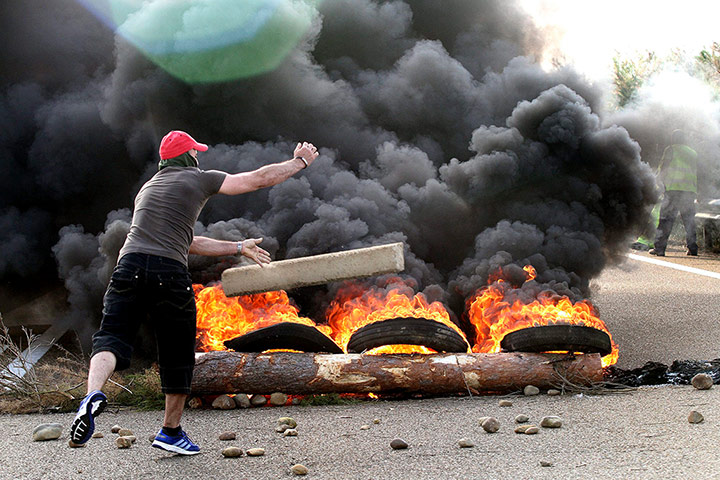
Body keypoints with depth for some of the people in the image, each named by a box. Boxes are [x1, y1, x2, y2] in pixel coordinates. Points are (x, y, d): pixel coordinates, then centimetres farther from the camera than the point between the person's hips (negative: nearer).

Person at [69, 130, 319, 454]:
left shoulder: (146, 189, 32)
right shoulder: (200, 179, 15)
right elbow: (261, 178, 18)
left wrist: (237, 248, 42)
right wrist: (301, 161, 34)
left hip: (130, 266, 4)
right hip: (169, 273, -4)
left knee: (112, 339, -7)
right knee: (178, 355, 12)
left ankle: (93, 394, -38)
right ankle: (171, 431, 22)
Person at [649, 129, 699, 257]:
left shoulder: (671, 149, 4)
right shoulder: (693, 153, 20)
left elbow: (663, 169, 2)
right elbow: (695, 171, 20)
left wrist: (665, 182, 16)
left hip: (674, 189, -5)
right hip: (691, 189, 5)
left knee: (666, 218, -6)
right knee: (689, 219, 10)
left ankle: (659, 248, -10)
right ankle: (692, 248, 5)